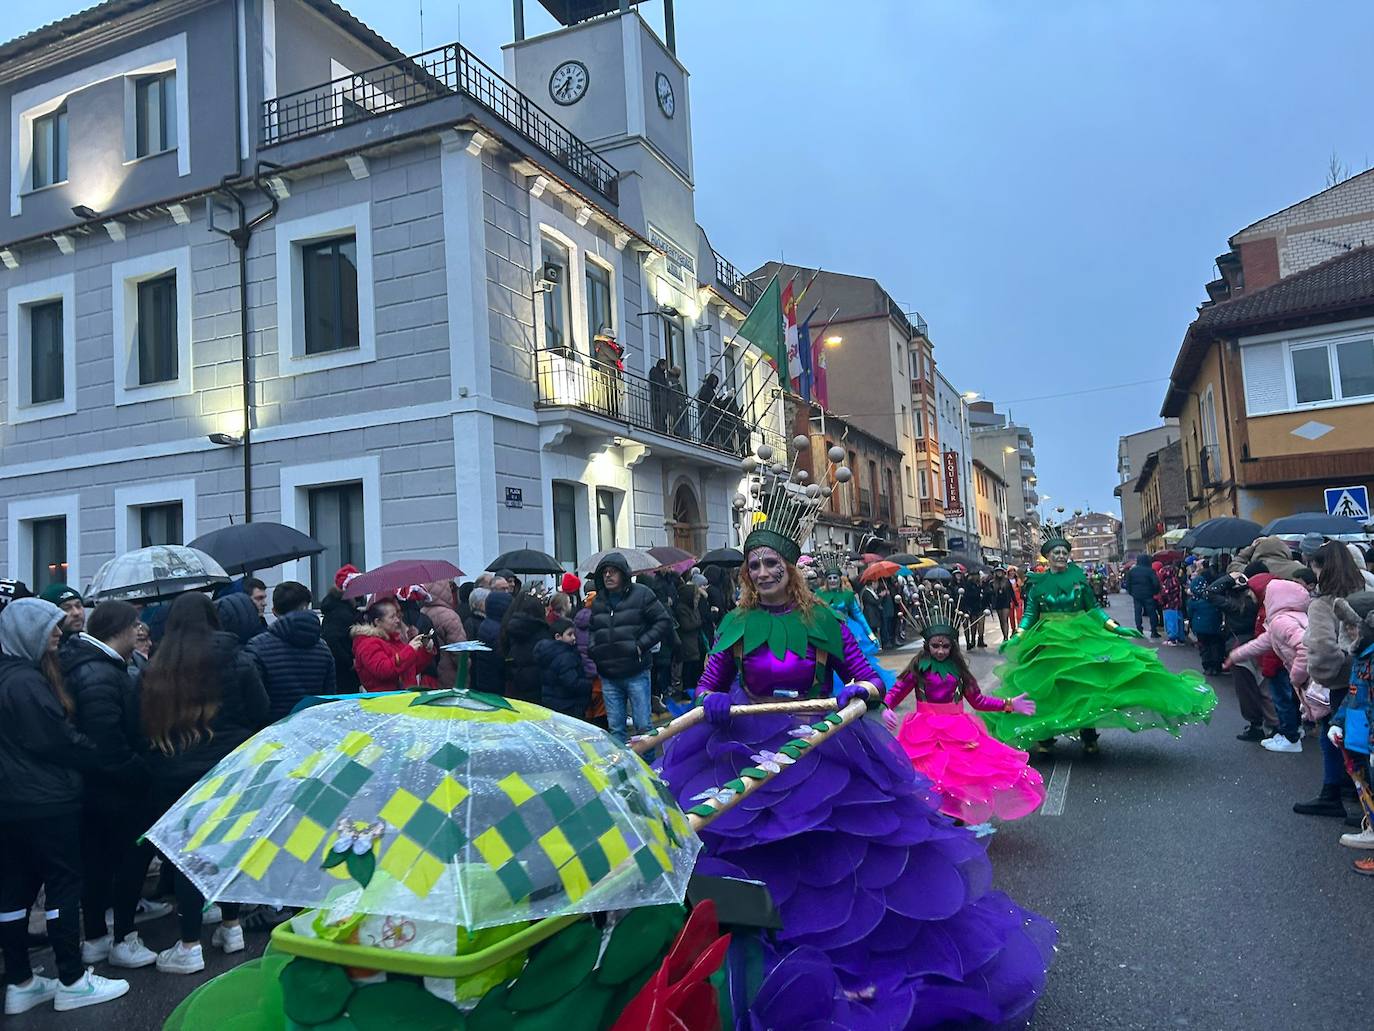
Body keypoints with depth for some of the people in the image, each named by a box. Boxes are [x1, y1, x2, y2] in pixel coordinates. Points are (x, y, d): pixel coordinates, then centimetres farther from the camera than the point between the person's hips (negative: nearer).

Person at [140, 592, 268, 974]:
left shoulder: (155, 669, -2)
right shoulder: (235, 661, -5)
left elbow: (145, 724, 2)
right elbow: (260, 714, -1)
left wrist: (164, 756, 14)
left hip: (172, 775, 0)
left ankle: (190, 947, 10)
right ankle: (231, 927, 27)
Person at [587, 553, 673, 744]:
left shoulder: (641, 594, -2)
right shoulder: (598, 601, 12)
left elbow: (665, 622, -3)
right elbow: (591, 629, 26)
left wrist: (642, 645, -11)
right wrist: (592, 648, 6)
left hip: (636, 674, -4)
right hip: (608, 676, 4)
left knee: (643, 726, -1)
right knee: (615, 728, 9)